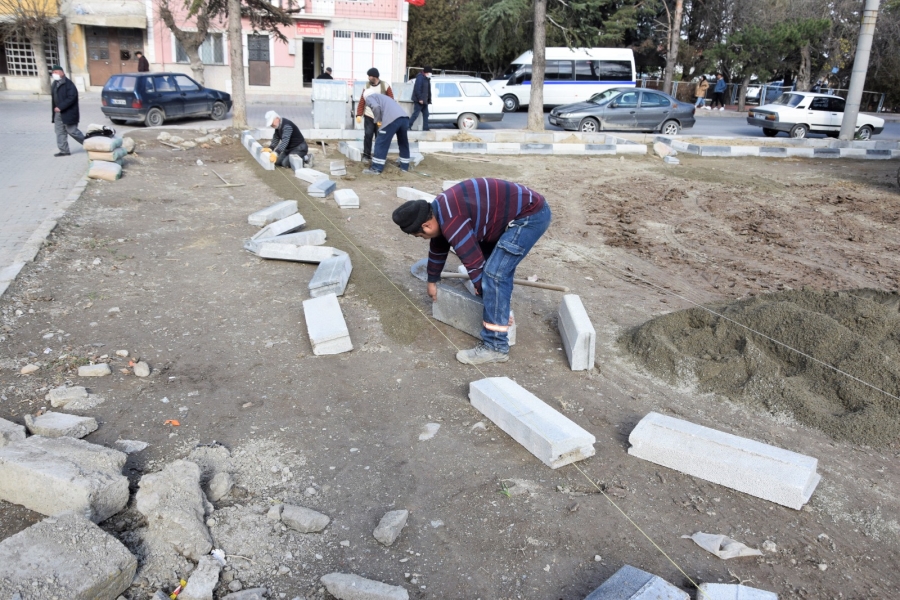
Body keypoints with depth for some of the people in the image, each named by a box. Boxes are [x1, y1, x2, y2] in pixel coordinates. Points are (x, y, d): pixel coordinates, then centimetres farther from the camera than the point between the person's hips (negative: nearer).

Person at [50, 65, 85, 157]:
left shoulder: (68, 83, -14)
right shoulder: (54, 84, 14)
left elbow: (71, 97, -22)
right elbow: (54, 97, 21)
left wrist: (60, 107, -24)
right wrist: (55, 107, 7)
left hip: (68, 113, -9)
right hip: (58, 113, 9)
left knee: (72, 131, -3)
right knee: (59, 131, 7)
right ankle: (64, 150, 12)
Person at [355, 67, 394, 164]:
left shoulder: (385, 85, -4)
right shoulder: (367, 86, 5)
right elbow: (362, 101, 2)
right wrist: (359, 114, -6)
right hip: (369, 116, 2)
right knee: (368, 135, -3)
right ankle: (366, 155, 6)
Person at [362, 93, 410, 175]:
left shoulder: (369, 98, 16)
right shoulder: (381, 97, 40)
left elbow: (376, 107, -5)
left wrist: (377, 120, 8)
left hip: (392, 119, -7)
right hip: (404, 117, 7)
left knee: (381, 143, 1)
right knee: (403, 143, 23)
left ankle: (376, 168, 3)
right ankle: (405, 166, 32)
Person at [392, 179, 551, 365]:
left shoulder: (451, 223, -22)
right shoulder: (439, 211, 10)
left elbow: (474, 262, -17)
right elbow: (438, 248, 26)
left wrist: (483, 292, -2)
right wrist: (432, 281, 39)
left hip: (531, 215, -10)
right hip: (524, 207, 11)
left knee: (494, 273, -14)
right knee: (494, 260, 22)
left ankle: (495, 347, -8)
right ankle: (500, 313, 36)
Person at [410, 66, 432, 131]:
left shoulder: (427, 79, 16)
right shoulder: (420, 78, -13)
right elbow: (417, 89, -20)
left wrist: (428, 100, 12)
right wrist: (420, 99, -23)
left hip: (424, 101, 10)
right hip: (419, 101, -10)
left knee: (426, 114, 9)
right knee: (415, 114, -9)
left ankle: (425, 128, 12)